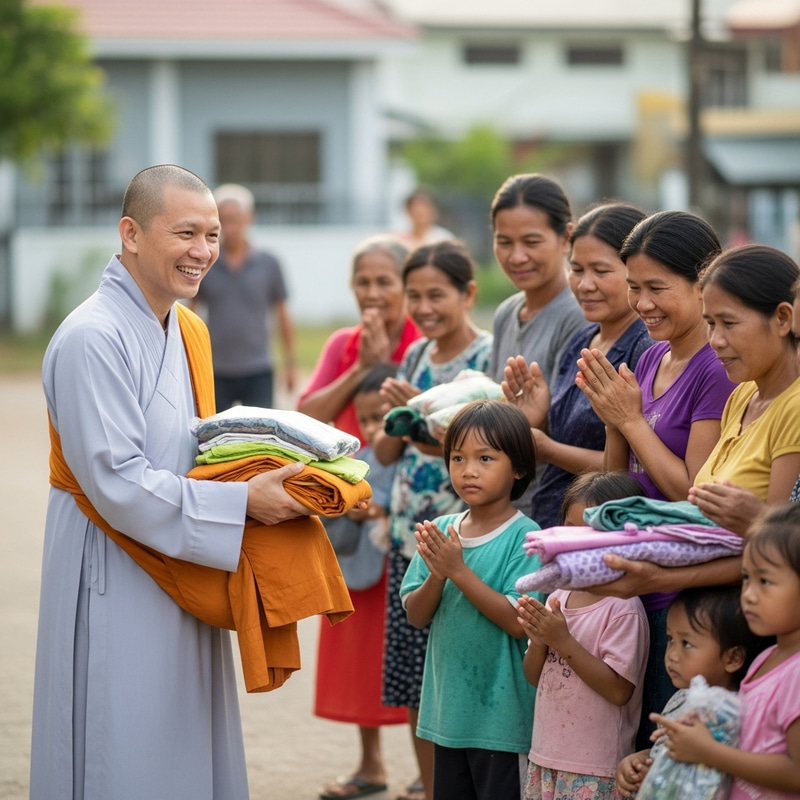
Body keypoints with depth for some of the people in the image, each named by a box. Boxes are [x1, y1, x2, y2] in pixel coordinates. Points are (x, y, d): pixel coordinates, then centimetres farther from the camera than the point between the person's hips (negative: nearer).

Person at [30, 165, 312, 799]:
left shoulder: (185, 331, 10)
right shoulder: (92, 338, -19)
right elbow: (118, 484, -22)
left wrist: (269, 480, 2)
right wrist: (242, 501, -21)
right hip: (119, 593, -9)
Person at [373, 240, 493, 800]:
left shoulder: (491, 355, -9)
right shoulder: (416, 355, 10)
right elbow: (386, 453, 12)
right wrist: (396, 410, -8)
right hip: (410, 536, 7)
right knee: (414, 681, 11)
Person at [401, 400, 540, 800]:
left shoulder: (524, 537, -12)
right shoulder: (441, 530, 4)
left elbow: (518, 622, -20)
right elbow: (416, 616, 3)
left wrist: (459, 571, -22)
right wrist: (437, 574, -16)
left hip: (501, 717, -6)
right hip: (448, 706, 6)